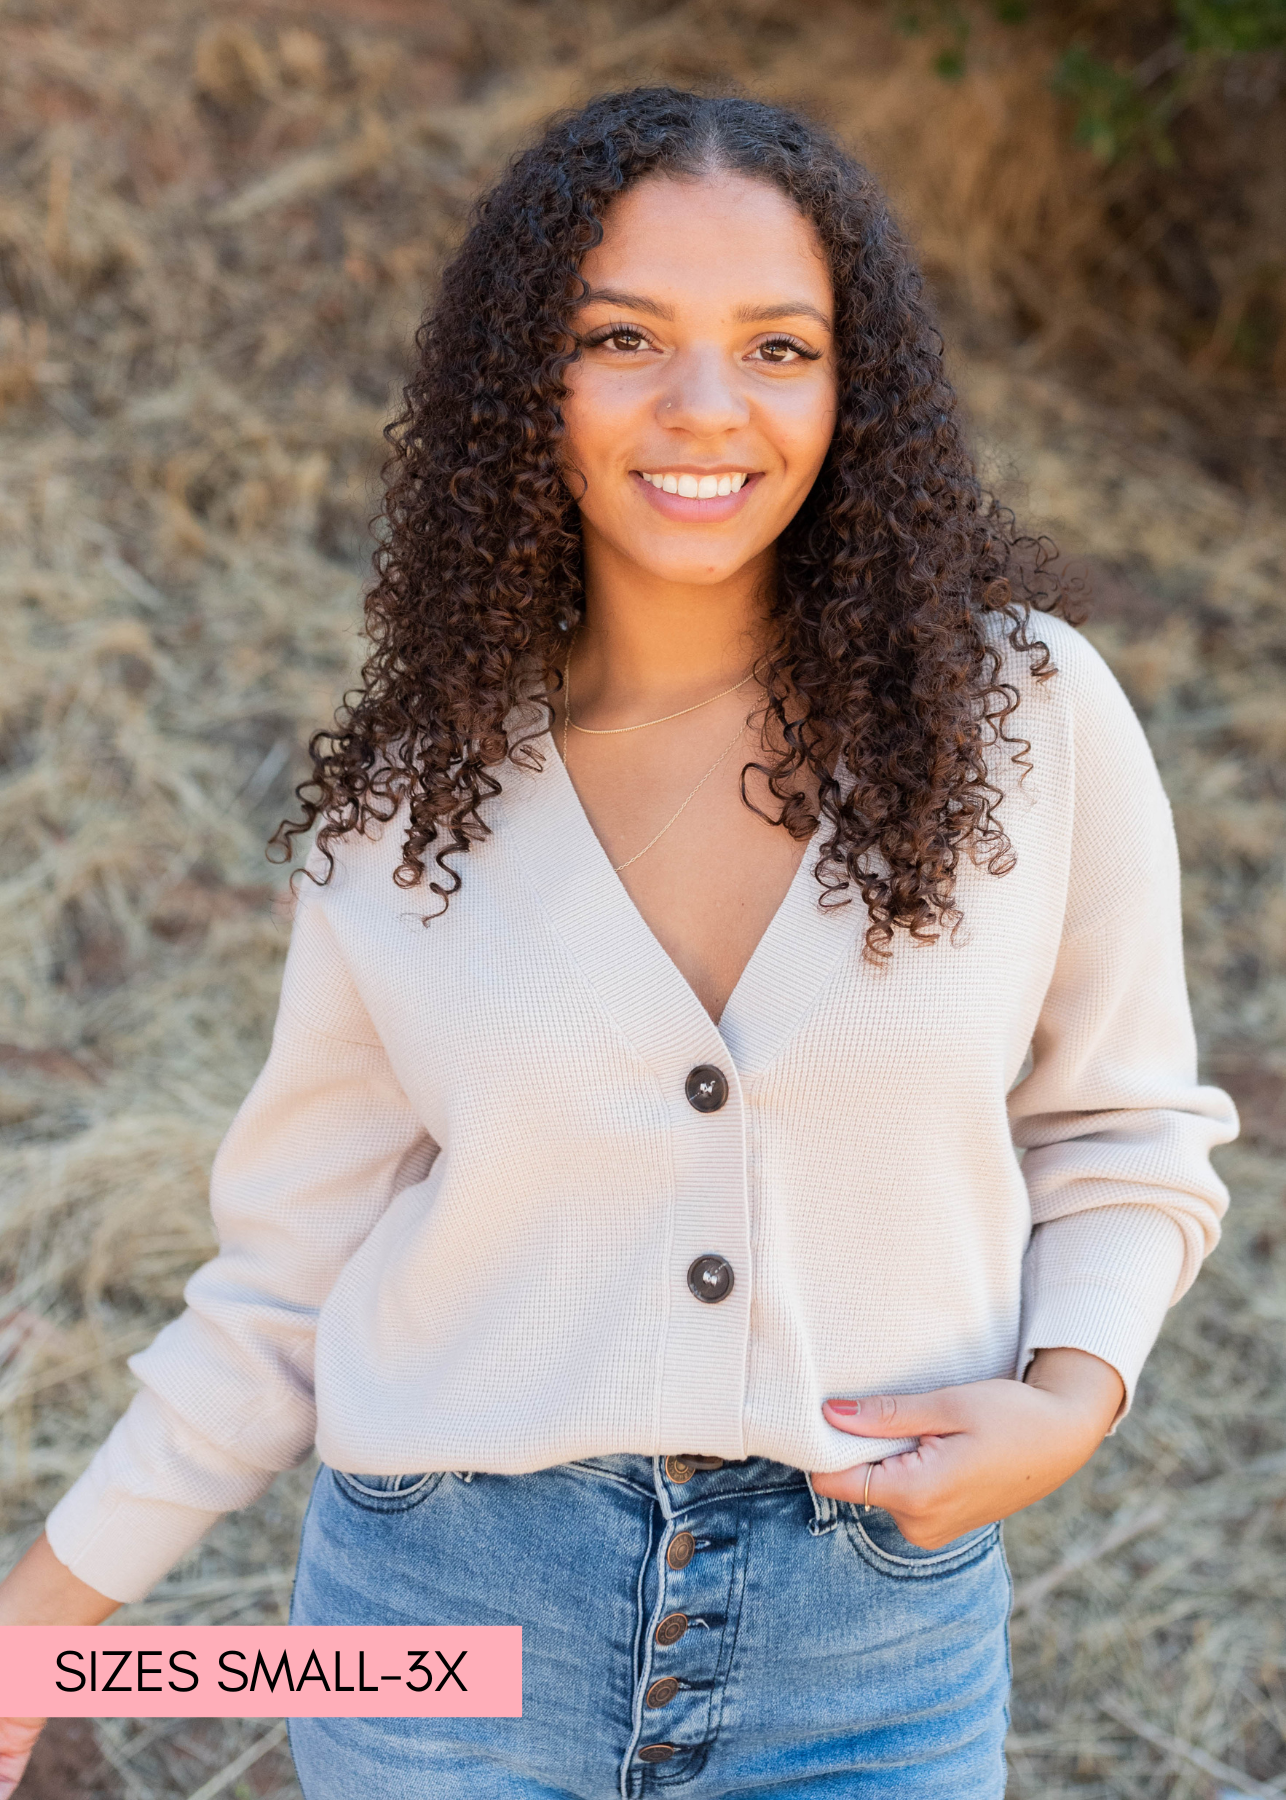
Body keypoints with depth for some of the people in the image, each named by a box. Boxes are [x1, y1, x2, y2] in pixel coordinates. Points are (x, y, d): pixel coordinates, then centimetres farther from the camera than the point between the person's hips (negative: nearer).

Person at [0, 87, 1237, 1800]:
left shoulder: (1028, 713, -7)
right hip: (449, 1599, 0)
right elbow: (300, 1260, 4)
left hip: (870, 1647, 0)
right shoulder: (416, 789, -4)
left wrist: (1072, 1394, -12)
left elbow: (1123, 1137, 5)